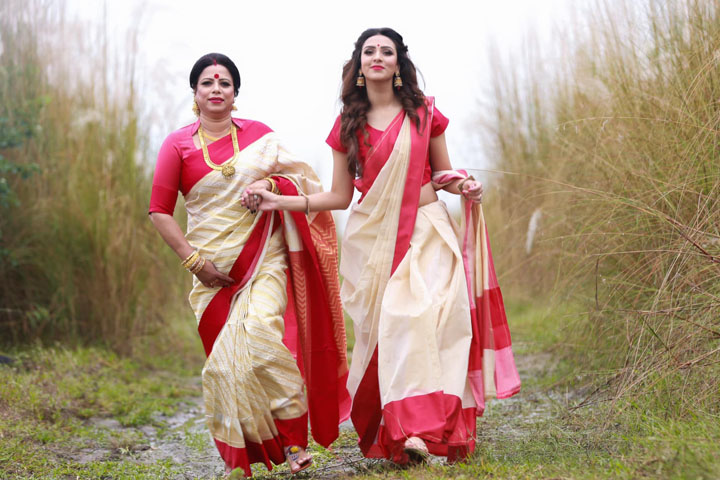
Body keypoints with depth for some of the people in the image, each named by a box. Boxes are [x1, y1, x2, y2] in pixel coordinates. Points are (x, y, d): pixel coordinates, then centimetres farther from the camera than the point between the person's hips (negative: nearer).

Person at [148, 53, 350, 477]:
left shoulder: (259, 135, 7)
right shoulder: (178, 145, 3)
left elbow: (298, 178, 16)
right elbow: (160, 211, 2)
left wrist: (270, 184, -7)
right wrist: (193, 260, -7)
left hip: (265, 256, 0)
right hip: (215, 267, 1)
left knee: (262, 335, -21)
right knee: (226, 357, -1)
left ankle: (294, 440, -11)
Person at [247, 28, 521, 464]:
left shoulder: (424, 113, 8)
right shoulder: (348, 125, 10)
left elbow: (443, 173, 17)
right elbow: (340, 196, 10)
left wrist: (464, 186, -6)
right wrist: (279, 201, 1)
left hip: (426, 231, -1)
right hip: (373, 237, 2)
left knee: (422, 316, -20)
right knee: (385, 329, -6)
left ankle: (424, 428, -23)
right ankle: (394, 431, 2)